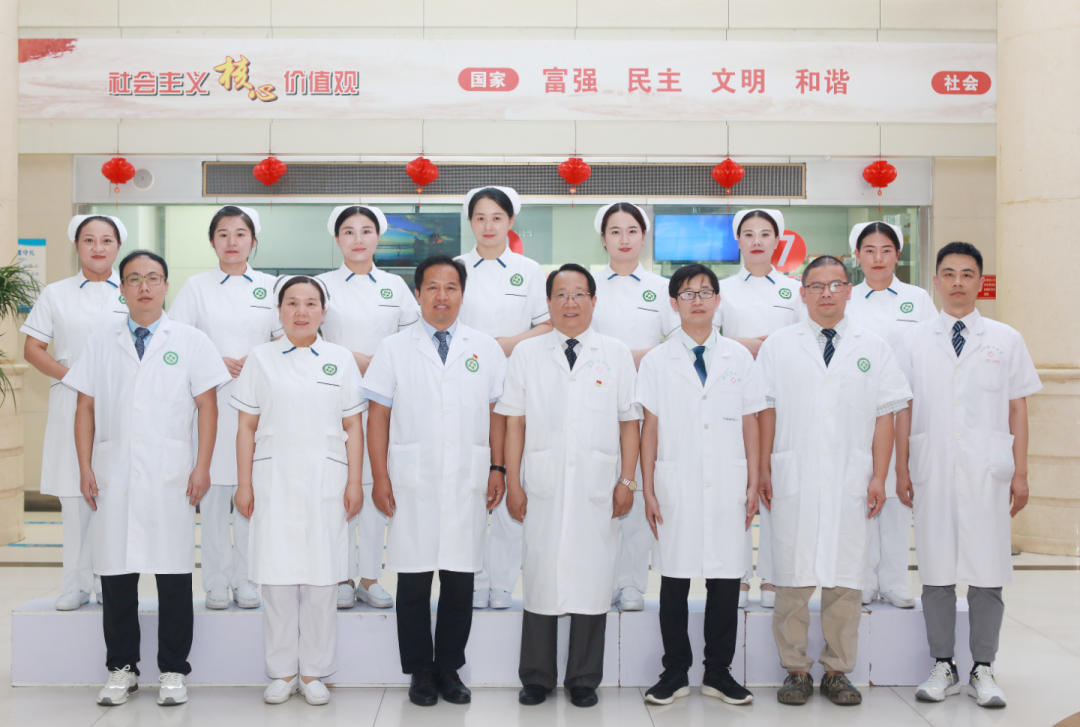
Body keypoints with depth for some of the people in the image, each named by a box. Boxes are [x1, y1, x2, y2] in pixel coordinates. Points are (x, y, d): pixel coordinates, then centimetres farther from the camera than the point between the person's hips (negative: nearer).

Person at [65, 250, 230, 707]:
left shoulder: (190, 342, 7)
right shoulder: (100, 343, 12)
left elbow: (207, 405, 3)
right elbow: (85, 407, 10)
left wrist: (202, 468, -5)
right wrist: (85, 468, 2)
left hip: (170, 477, -2)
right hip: (114, 476, 2)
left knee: (174, 576, 1)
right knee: (116, 575, 5)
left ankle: (173, 671, 12)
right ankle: (121, 669, 18)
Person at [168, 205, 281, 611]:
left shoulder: (270, 286, 9)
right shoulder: (196, 287, 8)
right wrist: (216, 362, -10)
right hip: (210, 399, -1)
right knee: (213, 491, 0)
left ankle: (245, 580, 12)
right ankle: (216, 582, 9)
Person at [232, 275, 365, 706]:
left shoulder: (340, 360, 9)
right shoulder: (261, 359, 8)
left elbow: (353, 427, 7)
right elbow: (247, 428, 6)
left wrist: (354, 482, 0)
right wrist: (244, 485, 1)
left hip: (325, 482, 0)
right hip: (274, 481, 0)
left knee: (322, 581, 1)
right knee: (278, 578, 2)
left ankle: (313, 673, 13)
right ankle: (282, 672, 14)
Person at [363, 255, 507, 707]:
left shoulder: (485, 349, 11)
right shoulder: (394, 350, 7)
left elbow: (497, 414, 11)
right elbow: (378, 417, 4)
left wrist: (498, 469, 4)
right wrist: (380, 478, -3)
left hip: (468, 485, 1)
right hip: (412, 486, -1)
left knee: (460, 583, 4)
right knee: (413, 583, 3)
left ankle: (450, 669, 18)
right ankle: (420, 670, 16)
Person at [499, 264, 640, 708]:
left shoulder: (617, 354, 9)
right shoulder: (527, 354, 9)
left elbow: (629, 422, 7)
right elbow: (514, 422, 7)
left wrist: (627, 481, 1)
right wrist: (512, 482, 1)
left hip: (597, 489, 0)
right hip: (543, 488, 0)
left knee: (592, 580, 3)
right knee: (540, 578, 3)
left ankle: (584, 680, 17)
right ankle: (536, 678, 17)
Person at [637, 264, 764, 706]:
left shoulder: (739, 358, 9)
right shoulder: (657, 361, 5)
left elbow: (751, 425, 9)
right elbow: (649, 428, 4)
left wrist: (753, 485, 5)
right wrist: (648, 491, -1)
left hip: (727, 489, 1)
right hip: (676, 489, -1)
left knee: (726, 582, 4)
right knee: (674, 582, 3)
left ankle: (718, 673, 17)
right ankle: (675, 673, 16)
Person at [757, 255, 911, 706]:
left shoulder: (873, 349, 10)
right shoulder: (778, 346, 8)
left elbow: (884, 416, 7)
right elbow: (766, 412, 6)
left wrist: (879, 477, 0)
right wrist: (763, 471, 1)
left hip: (850, 482, 1)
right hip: (794, 481, 0)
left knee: (845, 580, 2)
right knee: (793, 577, 1)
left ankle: (837, 672, 14)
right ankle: (795, 670, 12)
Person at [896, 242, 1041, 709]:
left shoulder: (1005, 340, 8)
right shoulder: (915, 341, 8)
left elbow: (1018, 409, 7)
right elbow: (904, 410, 7)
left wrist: (1020, 473, 3)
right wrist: (901, 471, 2)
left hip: (987, 473, 0)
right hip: (932, 471, 0)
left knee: (987, 571, 1)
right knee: (936, 570, 4)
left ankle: (983, 670, 13)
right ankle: (943, 667, 16)